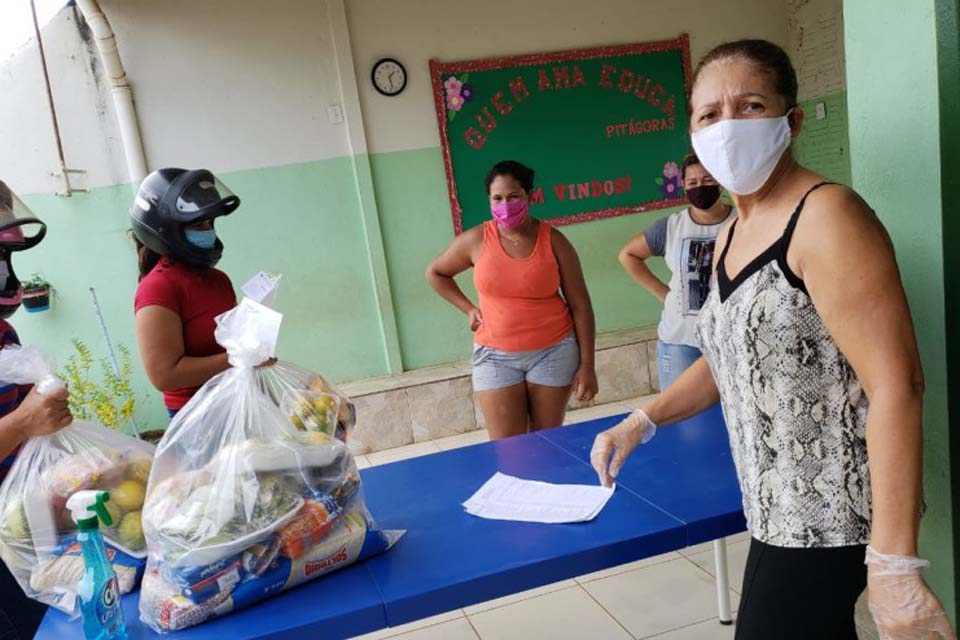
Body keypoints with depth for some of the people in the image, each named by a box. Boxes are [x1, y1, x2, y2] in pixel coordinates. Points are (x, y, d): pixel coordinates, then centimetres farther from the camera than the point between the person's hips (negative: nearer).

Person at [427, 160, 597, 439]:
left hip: (553, 352, 0)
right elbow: (435, 273, 14)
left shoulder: (553, 241, -6)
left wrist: (586, 365, -5)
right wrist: (469, 309, 5)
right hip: (496, 355, 1)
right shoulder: (476, 240, -4)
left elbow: (580, 306, -3)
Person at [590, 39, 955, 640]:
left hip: (830, 515, -8)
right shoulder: (731, 234, 7)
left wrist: (894, 564, -24)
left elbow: (896, 387, -23)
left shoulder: (826, 216, -19)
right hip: (782, 508, 8)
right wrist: (640, 424, 8)